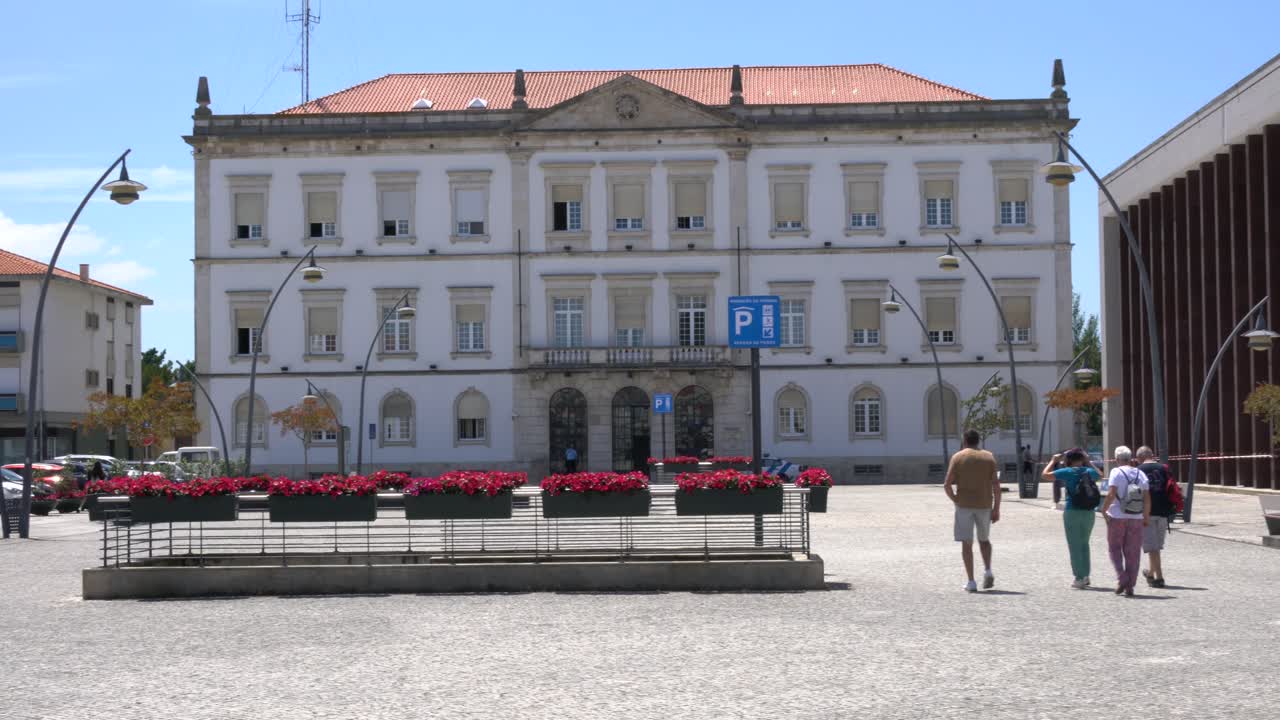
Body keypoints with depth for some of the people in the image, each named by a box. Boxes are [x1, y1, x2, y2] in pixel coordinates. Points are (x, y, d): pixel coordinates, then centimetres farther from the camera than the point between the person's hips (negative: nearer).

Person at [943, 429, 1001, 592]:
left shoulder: (957, 457, 0)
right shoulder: (988, 457, 5)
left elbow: (947, 485, -8)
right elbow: (996, 484, -2)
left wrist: (955, 500, 7)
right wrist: (996, 508, 0)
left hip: (964, 504, -2)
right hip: (984, 504, 2)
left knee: (966, 543, 2)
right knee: (984, 539, 21)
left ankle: (971, 582, -4)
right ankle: (987, 571, 1)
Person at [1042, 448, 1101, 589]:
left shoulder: (1067, 472, -9)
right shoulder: (1089, 471, 4)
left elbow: (1045, 475, -6)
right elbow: (1100, 476, 28)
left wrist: (1053, 460, 6)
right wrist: (1089, 462, 28)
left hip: (1072, 512, -4)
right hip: (1089, 512, 4)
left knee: (1074, 546, 2)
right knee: (1084, 544, 19)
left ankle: (1079, 578, 0)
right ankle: (1085, 576, 22)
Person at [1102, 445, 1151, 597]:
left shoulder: (1116, 472, -8)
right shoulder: (1140, 474, 6)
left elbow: (1111, 494, -18)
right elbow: (1147, 498, 3)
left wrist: (1104, 509, -6)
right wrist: (1146, 516, 12)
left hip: (1117, 517, -4)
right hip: (1136, 518, 4)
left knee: (1115, 548, 11)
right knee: (1133, 553, 8)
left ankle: (1121, 577, -4)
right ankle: (1130, 586, 7)